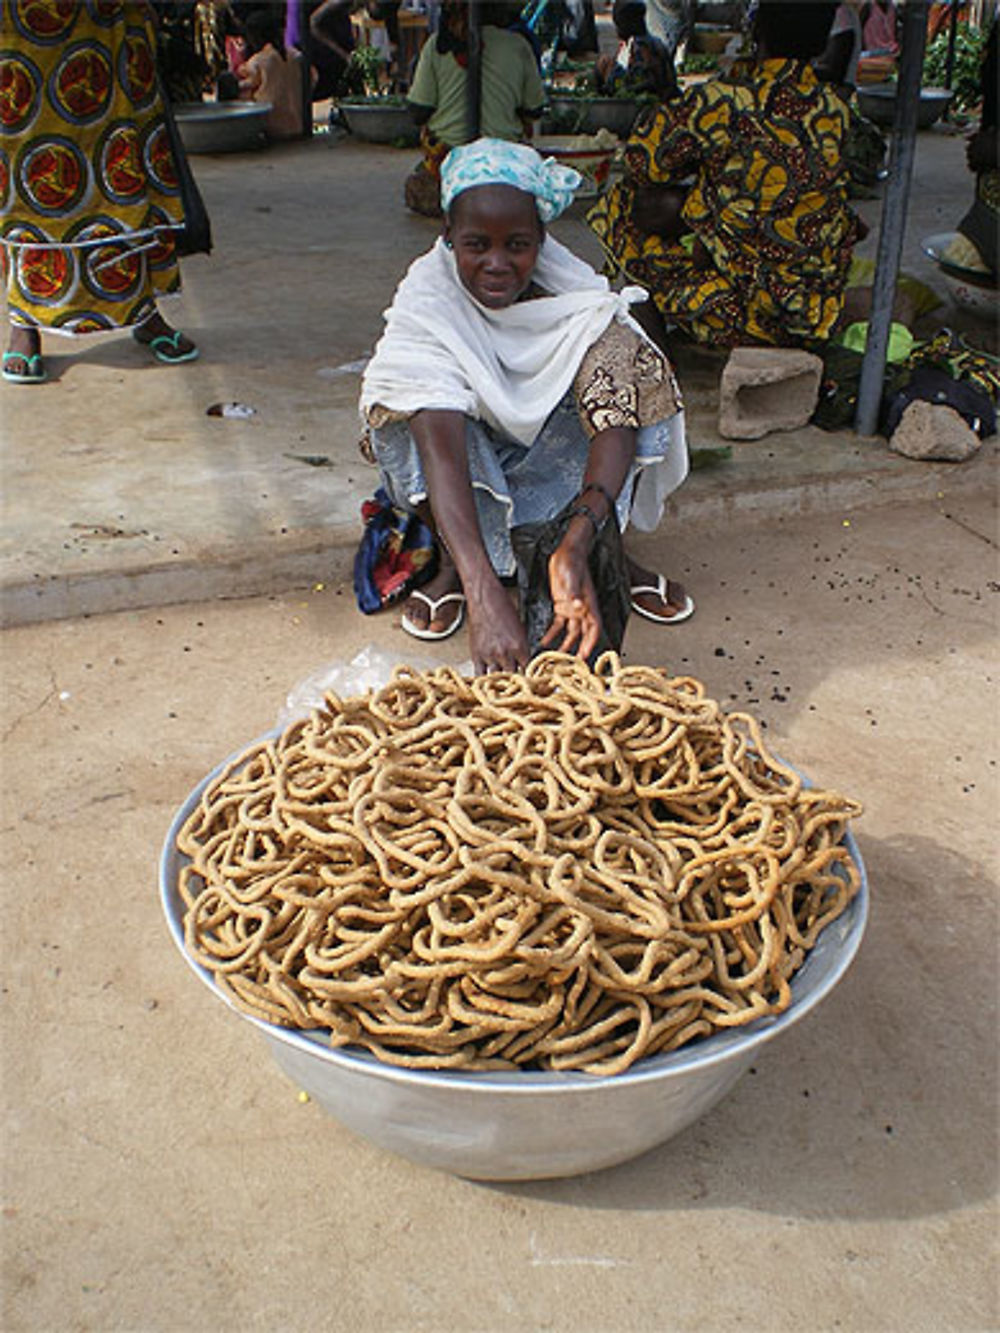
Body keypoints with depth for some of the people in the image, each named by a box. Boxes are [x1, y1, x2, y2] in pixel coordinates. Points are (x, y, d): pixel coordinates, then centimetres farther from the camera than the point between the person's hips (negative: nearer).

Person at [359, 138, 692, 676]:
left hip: (548, 467, 2)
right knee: (402, 414, -34)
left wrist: (576, 546, -54)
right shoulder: (426, 303, -27)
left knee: (636, 373, -24)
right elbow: (441, 448, -43)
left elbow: (616, 423, -35)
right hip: (463, 493, -1)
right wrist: (484, 594, -57)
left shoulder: (578, 301, -21)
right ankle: (450, 563, -7)